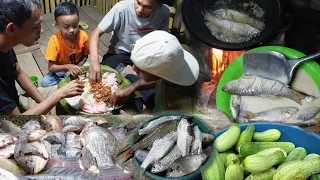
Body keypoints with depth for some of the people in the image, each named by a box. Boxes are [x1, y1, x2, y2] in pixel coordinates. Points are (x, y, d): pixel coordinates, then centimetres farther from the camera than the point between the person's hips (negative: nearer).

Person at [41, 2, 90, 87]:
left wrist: (77, 67, -19)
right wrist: (68, 66, -38)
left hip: (77, 67, 2)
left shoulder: (83, 36, -18)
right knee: (45, 82, -27)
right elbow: (51, 67, -21)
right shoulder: (54, 40, -24)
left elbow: (85, 56, -1)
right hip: (60, 71, -1)